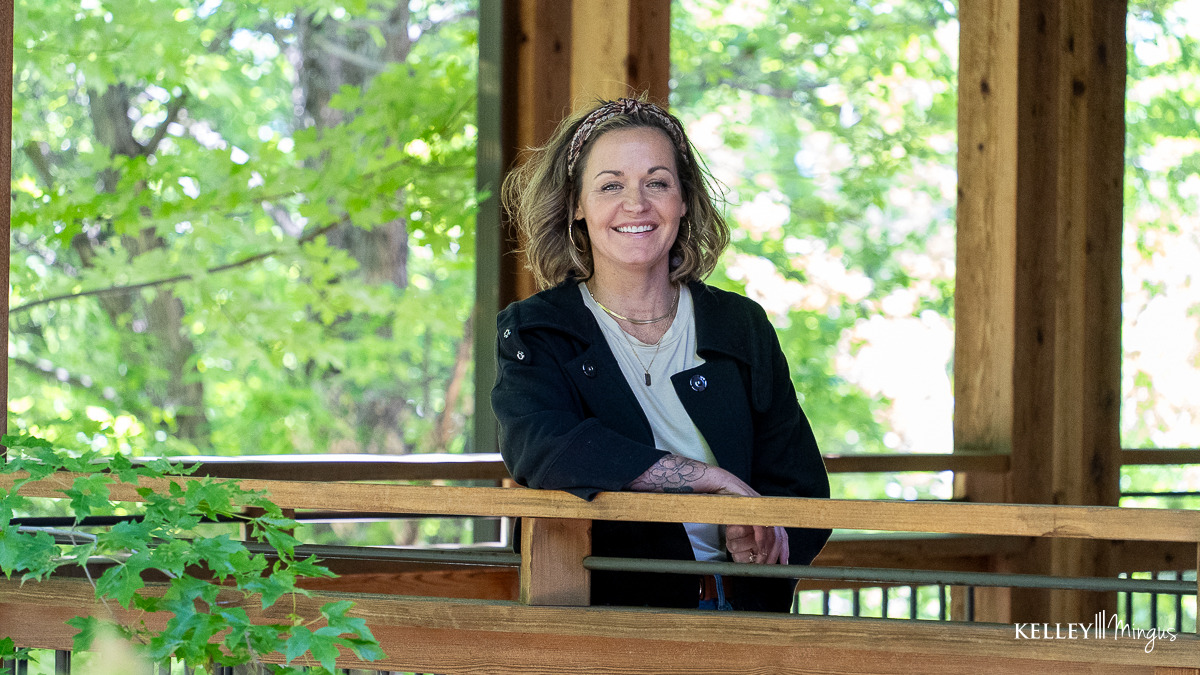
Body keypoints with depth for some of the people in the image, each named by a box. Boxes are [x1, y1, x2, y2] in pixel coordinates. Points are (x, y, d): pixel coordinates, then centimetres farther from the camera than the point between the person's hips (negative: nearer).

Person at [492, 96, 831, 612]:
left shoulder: (741, 326, 14)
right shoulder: (532, 332, 5)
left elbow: (801, 489, 13)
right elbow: (542, 450, -16)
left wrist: (753, 537, -12)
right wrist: (716, 479, -17)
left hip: (739, 612, 3)